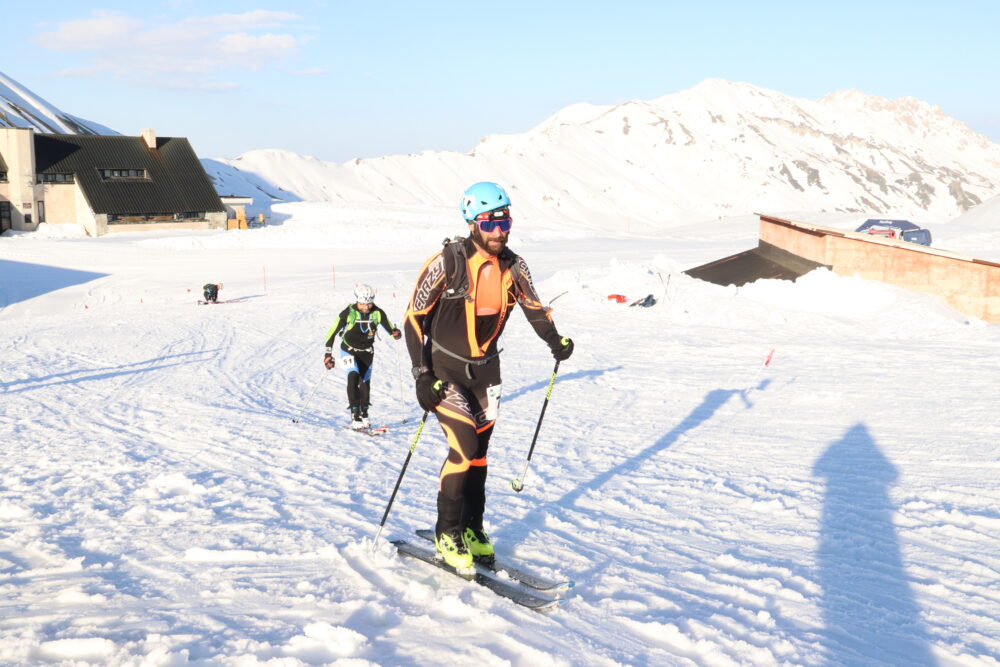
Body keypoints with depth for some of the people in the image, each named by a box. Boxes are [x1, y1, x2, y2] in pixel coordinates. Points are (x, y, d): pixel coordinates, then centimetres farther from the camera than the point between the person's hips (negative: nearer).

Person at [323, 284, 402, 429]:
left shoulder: (378, 313, -15)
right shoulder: (348, 313, -21)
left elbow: (389, 327, -2)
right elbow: (332, 332, -14)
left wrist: (395, 332, -27)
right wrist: (328, 354, -16)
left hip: (367, 352, 3)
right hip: (349, 351, -3)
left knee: (365, 383, 7)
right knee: (353, 376, -23)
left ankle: (364, 415, 28)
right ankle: (355, 416, -24)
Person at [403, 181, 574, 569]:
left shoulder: (512, 266, -3)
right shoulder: (447, 263, -17)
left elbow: (534, 307, 13)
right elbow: (413, 318, -13)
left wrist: (555, 340, -4)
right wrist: (422, 376, -16)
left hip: (485, 370, 5)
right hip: (445, 369, -5)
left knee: (479, 453, 10)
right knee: (464, 449, -14)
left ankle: (472, 530, 25)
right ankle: (447, 535, 2)